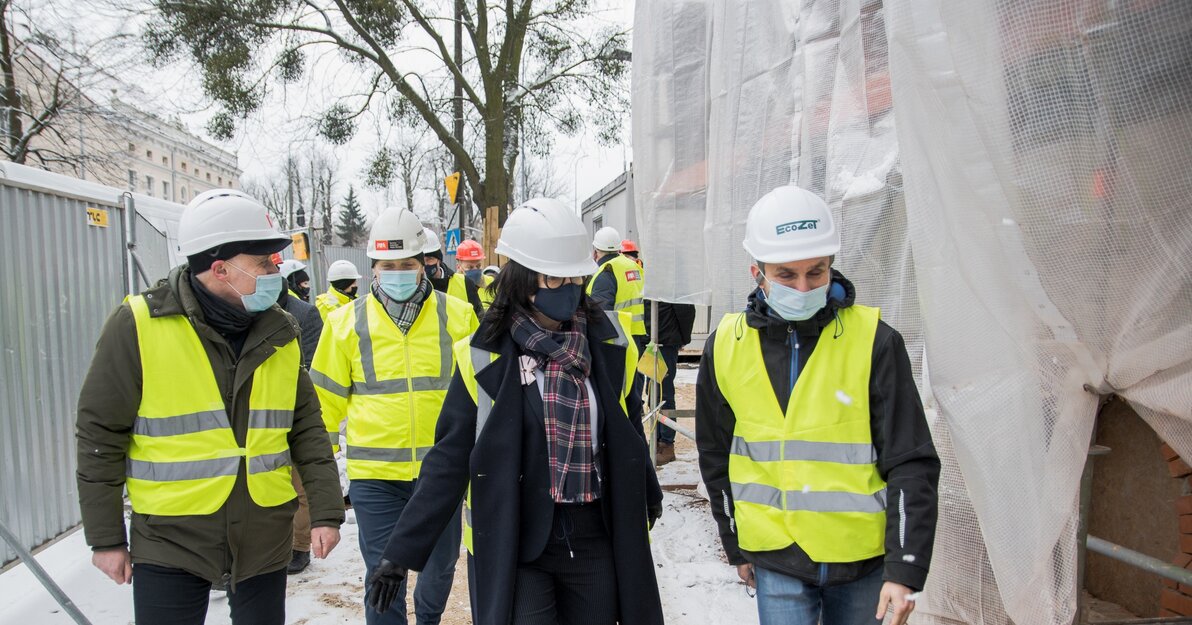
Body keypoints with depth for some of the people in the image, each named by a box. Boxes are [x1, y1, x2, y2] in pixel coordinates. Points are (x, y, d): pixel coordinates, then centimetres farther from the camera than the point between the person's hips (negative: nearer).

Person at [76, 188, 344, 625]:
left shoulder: (279, 333, 2)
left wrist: (326, 511, 2)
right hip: (170, 541, -3)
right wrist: (105, 537, -2)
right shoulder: (139, 325, -12)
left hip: (264, 540, 4)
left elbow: (306, 429, 6)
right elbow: (100, 436, -6)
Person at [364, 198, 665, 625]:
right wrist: (402, 551, -7)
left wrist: (648, 494, 25)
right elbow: (449, 459, -6)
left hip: (595, 540, 3)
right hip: (514, 545, -3)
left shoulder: (609, 343, -2)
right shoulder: (485, 356, -10)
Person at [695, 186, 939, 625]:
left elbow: (910, 463, -9)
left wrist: (905, 568, -12)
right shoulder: (725, 347, -4)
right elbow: (717, 456, 8)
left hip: (864, 556, 0)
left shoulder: (874, 341, -11)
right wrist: (736, 547, 13)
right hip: (776, 560, 1)